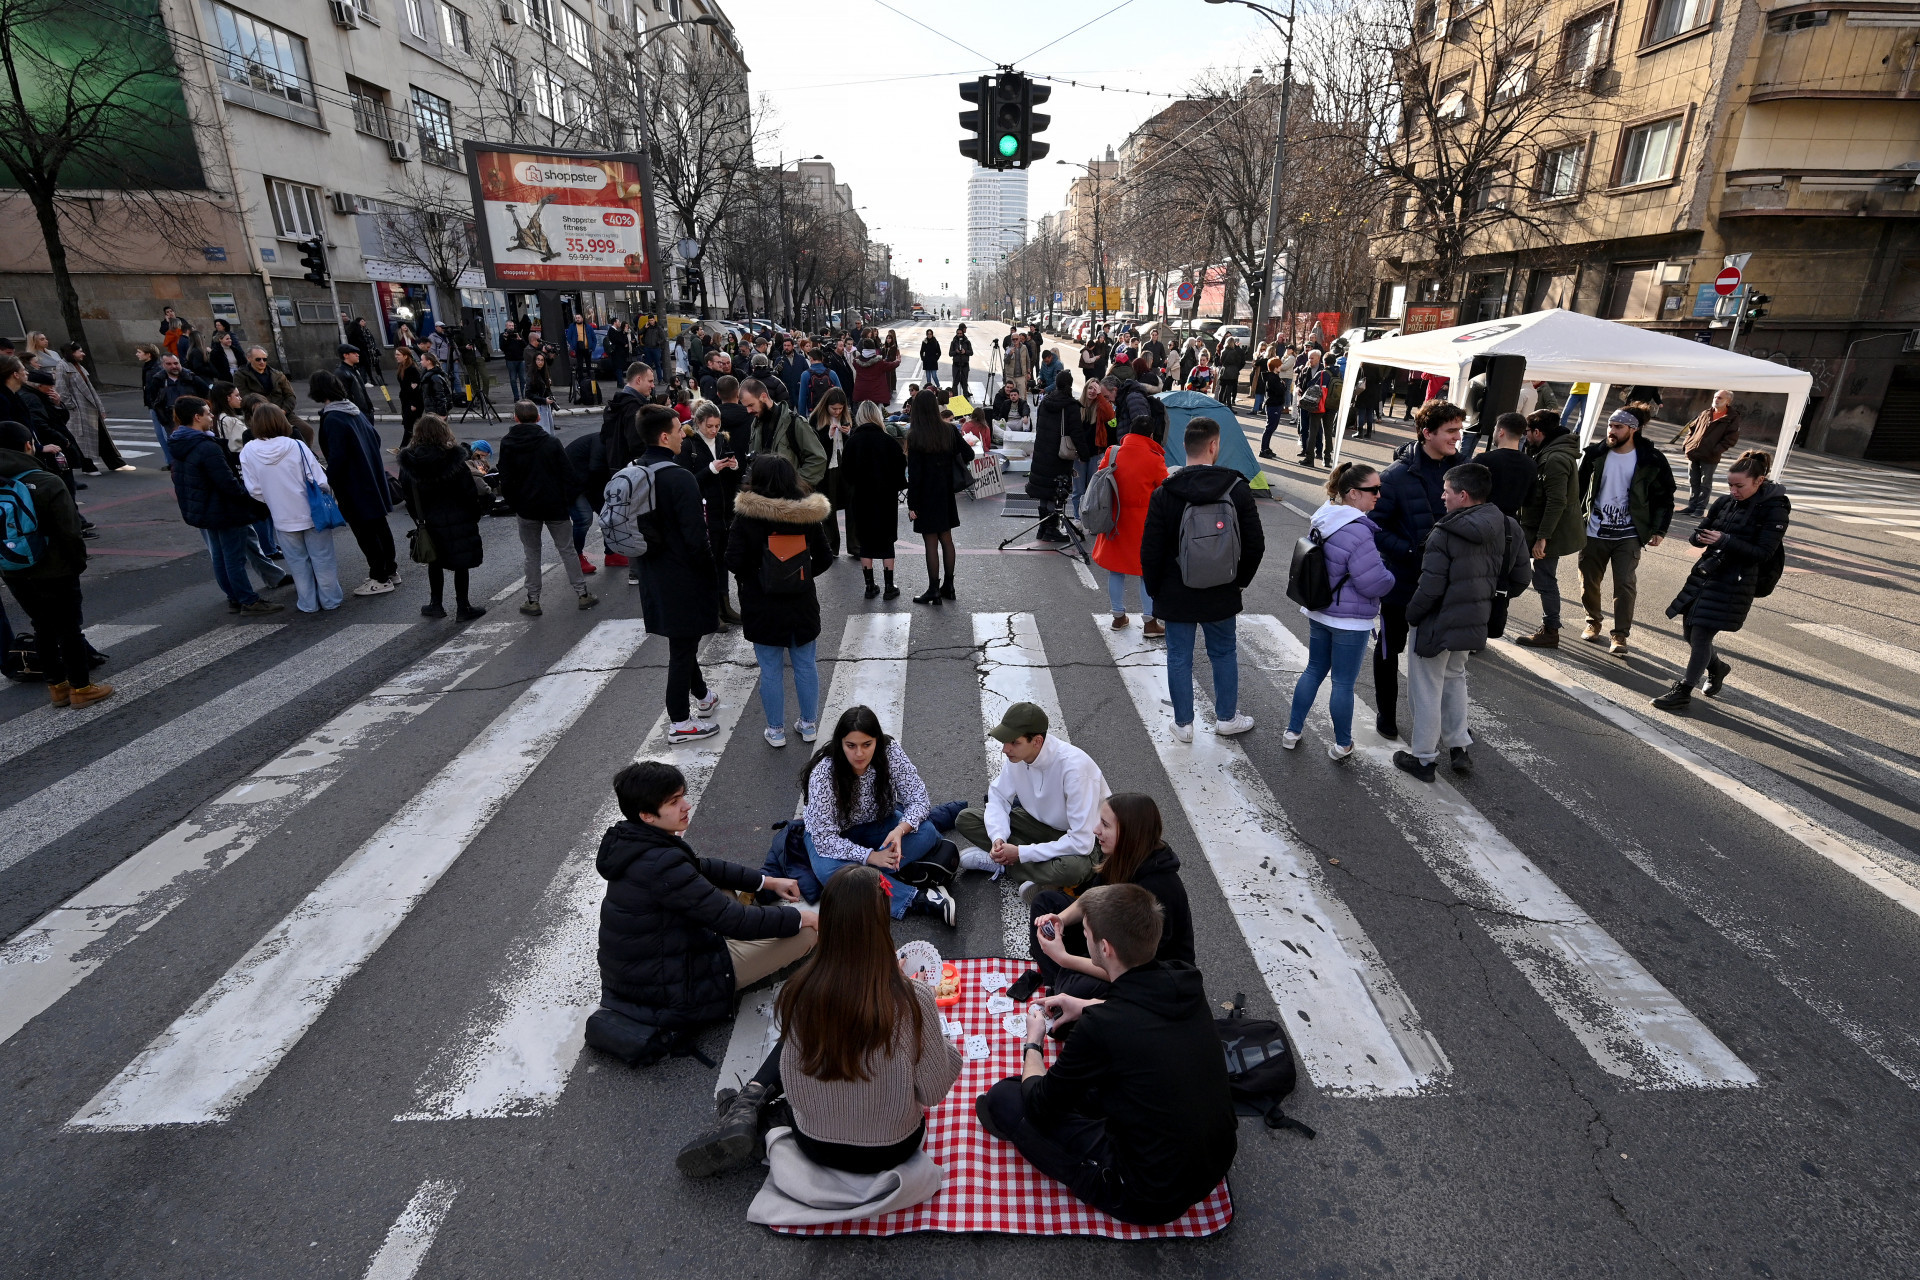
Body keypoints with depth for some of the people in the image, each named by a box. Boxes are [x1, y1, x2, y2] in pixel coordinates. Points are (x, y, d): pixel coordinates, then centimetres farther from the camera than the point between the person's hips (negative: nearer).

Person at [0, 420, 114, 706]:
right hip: (54, 573, -5)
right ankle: (81, 688, 14)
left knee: (43, 628, 17)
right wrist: (79, 562, -3)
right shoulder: (47, 483, -19)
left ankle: (56, 686, 27)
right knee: (69, 629, 6)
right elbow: (70, 532, -18)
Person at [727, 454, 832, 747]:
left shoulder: (747, 516, -13)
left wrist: (750, 576, 4)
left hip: (762, 607, -2)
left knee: (770, 670, 9)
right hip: (801, 604, 3)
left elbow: (734, 561, -16)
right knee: (805, 665, 15)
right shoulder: (807, 515, -4)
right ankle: (809, 725, 27)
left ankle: (776, 730, 20)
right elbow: (824, 559, 1)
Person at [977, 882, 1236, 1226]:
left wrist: (1032, 1043, 7)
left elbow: (1040, 1104, -11)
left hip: (1151, 1200, -7)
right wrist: (1089, 1006, 21)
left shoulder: (1102, 1027, -30)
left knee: (1003, 1097, -4)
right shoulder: (1187, 982, -10)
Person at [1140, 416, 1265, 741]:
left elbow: (1150, 552, -11)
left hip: (1176, 595, -1)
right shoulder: (1237, 489, -7)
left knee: (1179, 657, 10)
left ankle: (1183, 724, 20)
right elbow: (1255, 545, -3)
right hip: (1221, 594, 2)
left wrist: (1154, 589, 4)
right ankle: (1226, 718, 31)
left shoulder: (1164, 493, -12)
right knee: (1224, 653, 18)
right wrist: (1240, 580, 12)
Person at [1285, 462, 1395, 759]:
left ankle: (1293, 731, 29)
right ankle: (1342, 745, 23)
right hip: (1350, 621, -8)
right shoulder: (1357, 532, -27)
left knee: (1314, 670, 20)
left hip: (1318, 612, 8)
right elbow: (1375, 583, -24)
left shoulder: (1325, 520, 2)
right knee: (1344, 682, 7)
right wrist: (1390, 576, -3)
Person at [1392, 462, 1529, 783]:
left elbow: (1430, 588, -22)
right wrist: (1485, 595, 18)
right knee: (1454, 678, 27)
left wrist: (1411, 615, -6)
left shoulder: (1444, 535, -23)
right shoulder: (1508, 530, -2)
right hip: (1474, 623, 7)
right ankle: (1459, 747, 29)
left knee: (1427, 689, 8)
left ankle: (1423, 758, 18)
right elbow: (1518, 582, 5)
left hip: (1437, 624, -7)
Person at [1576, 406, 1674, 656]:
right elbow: (1579, 488, 8)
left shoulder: (1651, 460, -5)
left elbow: (1664, 497, 3)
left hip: (1628, 536, -2)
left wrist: (1660, 530, -4)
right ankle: (1593, 622, 31)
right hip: (1594, 532, 2)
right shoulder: (1596, 454, -1)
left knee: (1625, 585, -6)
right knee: (1589, 582, 9)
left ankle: (1620, 636, 1)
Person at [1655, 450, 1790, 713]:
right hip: (1705, 573, 6)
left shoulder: (1775, 511, -9)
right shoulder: (1725, 502, 6)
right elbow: (1697, 535, 10)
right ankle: (1717, 668, 42)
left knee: (1701, 635, -8)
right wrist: (1700, 537, -14)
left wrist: (1725, 541, -26)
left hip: (1734, 583, -6)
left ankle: (1683, 693, 1)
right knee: (1691, 630, 13)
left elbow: (1762, 553, -15)